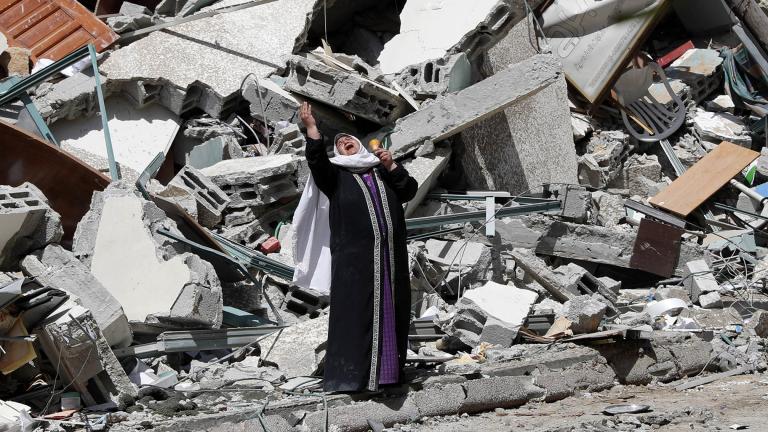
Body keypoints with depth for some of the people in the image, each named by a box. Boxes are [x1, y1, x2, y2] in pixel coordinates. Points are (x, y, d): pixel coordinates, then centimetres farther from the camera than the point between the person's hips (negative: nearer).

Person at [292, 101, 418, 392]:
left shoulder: (382, 172, 22)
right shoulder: (335, 175, 11)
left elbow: (410, 190, 11)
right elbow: (316, 161, -8)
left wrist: (392, 166, -2)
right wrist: (312, 129, -19)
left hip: (390, 256, 4)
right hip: (354, 257, -4)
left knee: (391, 311, 3)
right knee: (355, 313, -8)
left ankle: (387, 368, 9)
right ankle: (351, 374, -9)